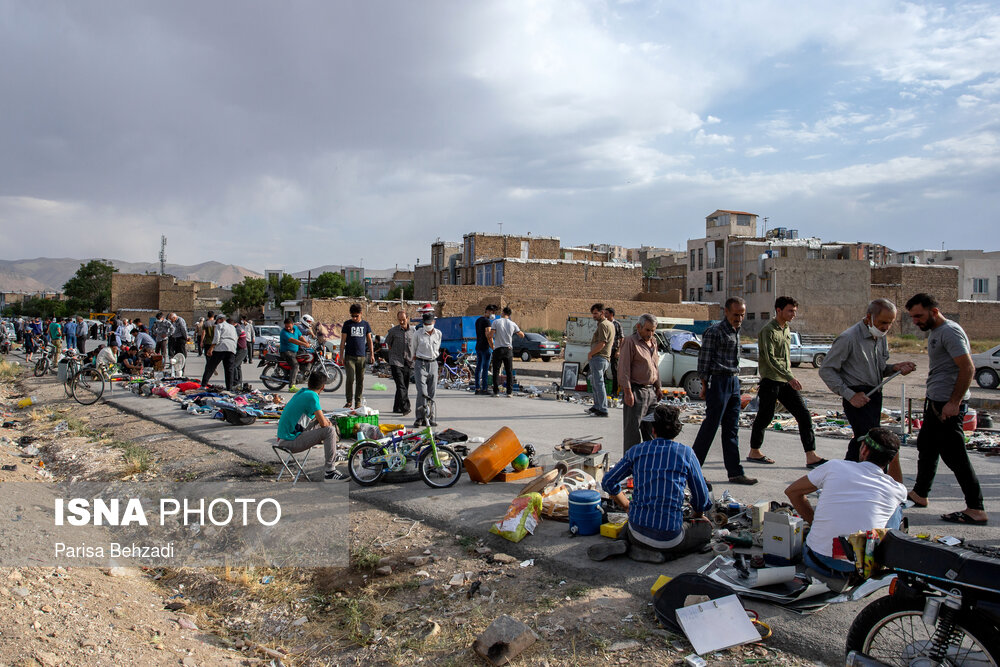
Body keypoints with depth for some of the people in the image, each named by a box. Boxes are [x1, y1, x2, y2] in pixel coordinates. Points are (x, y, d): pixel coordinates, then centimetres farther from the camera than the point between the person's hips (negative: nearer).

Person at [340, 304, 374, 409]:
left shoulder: (365, 325, 9)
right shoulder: (347, 324, 4)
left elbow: (369, 341, 15)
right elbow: (343, 341, 4)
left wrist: (372, 355, 7)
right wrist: (341, 356, -2)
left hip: (362, 356, 2)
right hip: (349, 356, -2)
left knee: (360, 380, 4)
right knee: (350, 379, -10)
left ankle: (358, 402, 12)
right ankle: (349, 401, 1)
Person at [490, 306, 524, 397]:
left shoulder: (496, 322, -4)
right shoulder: (512, 324, 3)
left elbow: (491, 336, -11)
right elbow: (522, 335, 8)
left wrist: (492, 344, 7)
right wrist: (518, 328, 25)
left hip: (498, 349, -2)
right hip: (508, 349, 2)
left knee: (496, 371, 5)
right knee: (509, 372, 7)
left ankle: (496, 392, 2)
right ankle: (509, 392, 3)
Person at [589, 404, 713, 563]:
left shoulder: (637, 451, 2)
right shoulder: (686, 453, -4)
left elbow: (608, 482, 9)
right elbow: (702, 497, 5)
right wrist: (698, 515, 28)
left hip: (638, 530, 5)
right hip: (670, 535, -5)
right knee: (706, 527, 23)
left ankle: (622, 544, 3)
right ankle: (659, 553, -1)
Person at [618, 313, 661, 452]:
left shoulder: (653, 342, 16)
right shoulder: (630, 341, -8)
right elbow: (624, 369, -13)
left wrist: (658, 388, 19)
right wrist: (628, 392, -18)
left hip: (650, 391, 8)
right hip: (636, 391, -8)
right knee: (632, 429, -3)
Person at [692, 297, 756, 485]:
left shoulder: (735, 331, 15)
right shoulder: (714, 331, -11)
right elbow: (704, 360, -12)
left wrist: (735, 378, 16)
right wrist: (704, 387, -12)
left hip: (734, 382, 8)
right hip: (718, 381, -8)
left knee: (732, 429, 9)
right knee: (710, 426, -3)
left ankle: (735, 473, 13)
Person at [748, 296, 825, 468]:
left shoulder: (786, 329, 15)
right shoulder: (768, 330, -12)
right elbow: (770, 358, -19)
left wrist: (789, 378, 19)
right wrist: (790, 377, -24)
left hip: (786, 381, 8)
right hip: (770, 381, -8)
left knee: (804, 415, -1)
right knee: (765, 416, 2)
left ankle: (811, 456, -1)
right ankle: (754, 452, 19)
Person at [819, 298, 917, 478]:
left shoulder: (880, 337, 12)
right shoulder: (849, 338, -13)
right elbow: (826, 370, -12)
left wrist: (895, 368, -1)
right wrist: (849, 395, -17)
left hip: (875, 395, 8)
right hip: (859, 398, -8)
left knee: (860, 444, 11)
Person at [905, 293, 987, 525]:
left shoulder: (950, 331, -16)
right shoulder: (934, 332, 16)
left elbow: (968, 368, -23)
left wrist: (954, 403, -24)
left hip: (949, 405, -11)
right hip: (935, 402, 11)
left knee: (954, 455, -8)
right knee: (926, 448, 18)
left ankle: (976, 510, -2)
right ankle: (919, 494, 31)